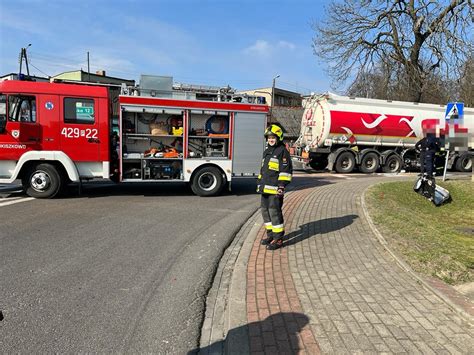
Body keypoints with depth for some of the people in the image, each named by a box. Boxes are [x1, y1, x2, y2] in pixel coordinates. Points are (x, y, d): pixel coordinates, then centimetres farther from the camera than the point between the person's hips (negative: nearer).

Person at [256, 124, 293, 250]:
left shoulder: (282, 151, -7)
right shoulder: (267, 151, 19)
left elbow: (286, 170, -13)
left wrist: (282, 186, -19)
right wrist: (259, 183, 22)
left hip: (275, 189, -9)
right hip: (265, 188, 9)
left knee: (275, 212, -8)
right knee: (265, 210, 13)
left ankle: (278, 239, 1)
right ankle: (271, 235, 26)